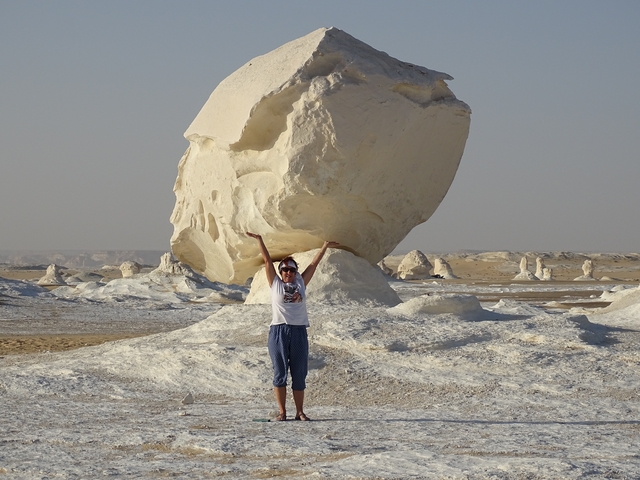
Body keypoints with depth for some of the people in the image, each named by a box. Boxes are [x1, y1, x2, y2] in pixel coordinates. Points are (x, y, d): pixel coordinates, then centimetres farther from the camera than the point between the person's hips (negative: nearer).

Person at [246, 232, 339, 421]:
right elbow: (267, 261, 8)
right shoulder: (276, 284, 8)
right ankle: (282, 411, 2)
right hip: (279, 332, -2)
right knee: (280, 373, -1)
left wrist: (325, 247, 23)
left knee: (299, 375, 3)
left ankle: (300, 412, 6)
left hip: (299, 332, 2)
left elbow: (314, 264, 18)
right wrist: (260, 241, 9)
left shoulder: (301, 284, 14)